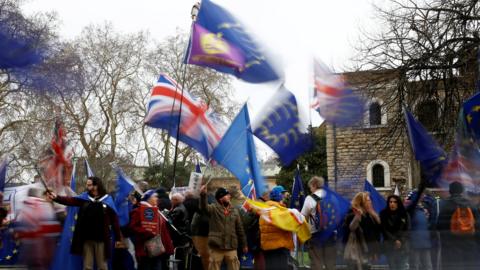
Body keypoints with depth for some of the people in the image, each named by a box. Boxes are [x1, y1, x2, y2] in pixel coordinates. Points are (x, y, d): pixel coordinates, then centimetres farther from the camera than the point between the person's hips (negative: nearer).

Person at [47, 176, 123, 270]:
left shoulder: (107, 200, -5)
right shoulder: (84, 197, 5)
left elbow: (114, 219, -4)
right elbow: (70, 200, -9)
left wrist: (118, 238, -4)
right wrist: (56, 198, -25)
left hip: (101, 239, -3)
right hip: (86, 239, 3)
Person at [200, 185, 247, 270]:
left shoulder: (234, 211, 11)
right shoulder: (213, 208, -1)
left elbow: (240, 229, 15)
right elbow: (204, 207, -24)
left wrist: (244, 244, 16)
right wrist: (203, 195, -43)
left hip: (231, 247, 3)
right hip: (216, 247, -3)